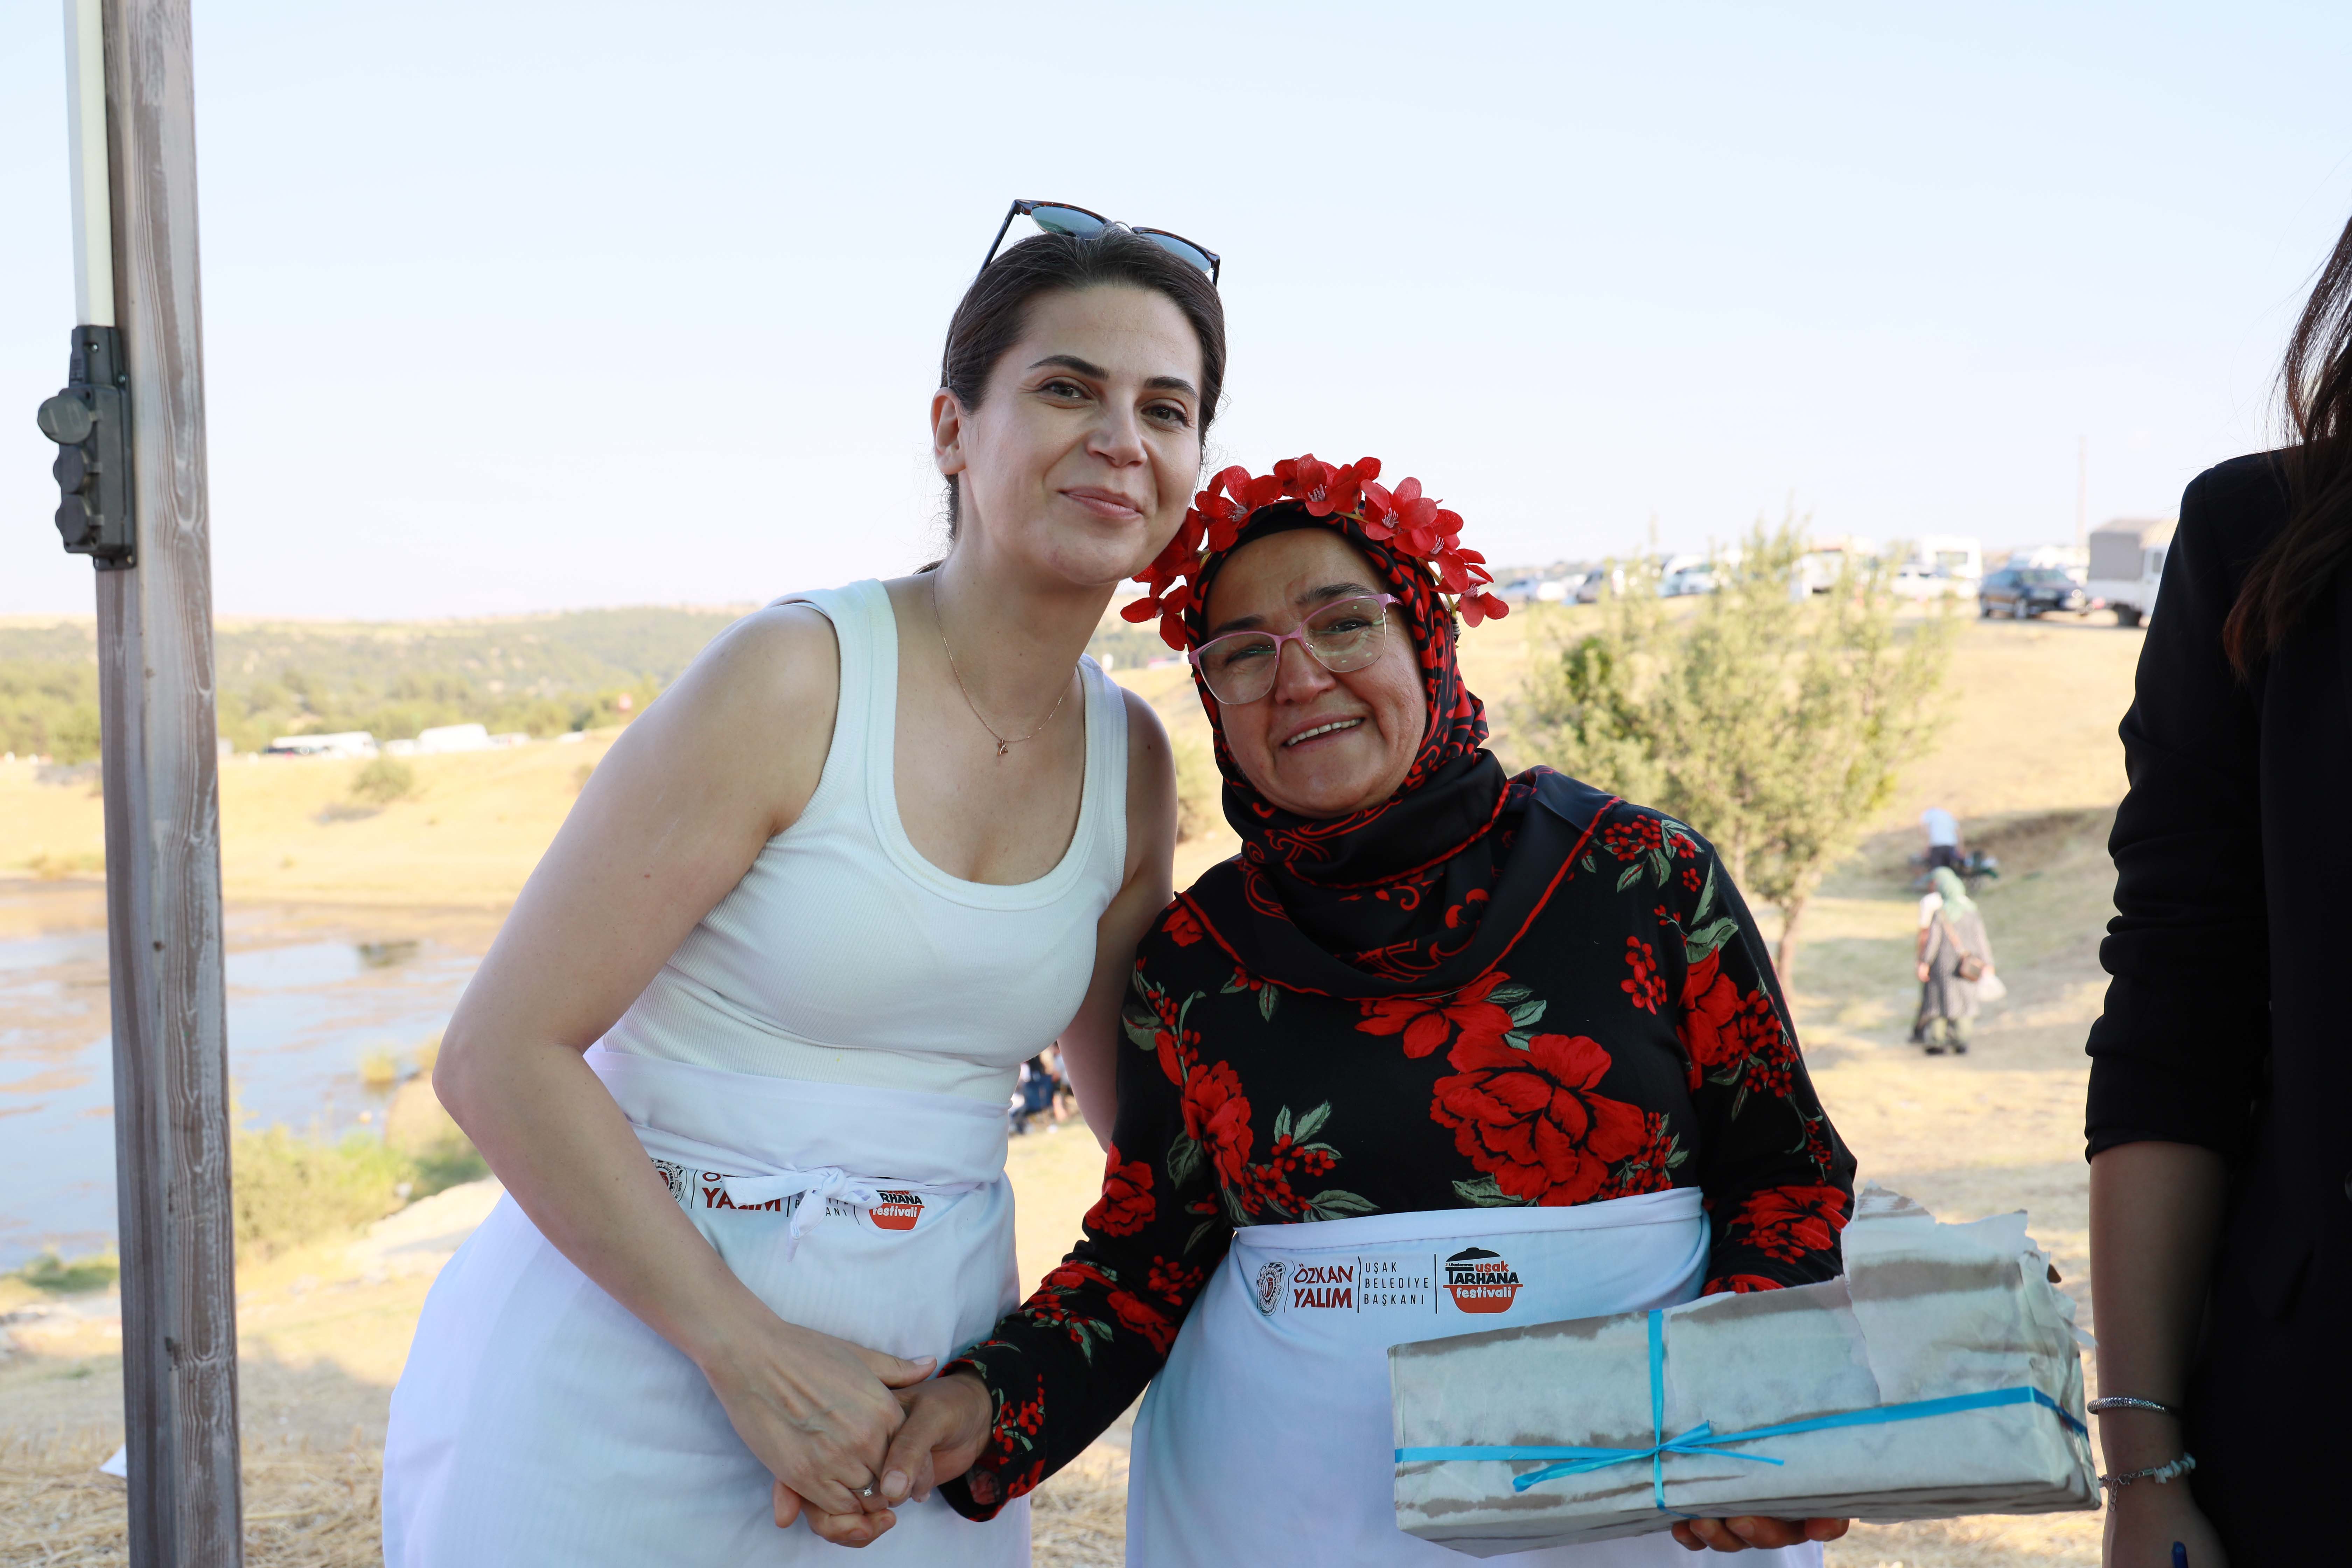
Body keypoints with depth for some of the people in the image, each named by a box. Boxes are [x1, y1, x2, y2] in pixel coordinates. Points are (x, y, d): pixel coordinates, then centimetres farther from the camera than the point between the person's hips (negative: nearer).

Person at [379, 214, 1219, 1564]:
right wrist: (753, 1356, -19)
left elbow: (1140, 1092, 17)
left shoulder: (1132, 759, 1)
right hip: (640, 1374, -5)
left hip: (914, 1392, 5)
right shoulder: (794, 682, -16)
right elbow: (501, 1057, -16)